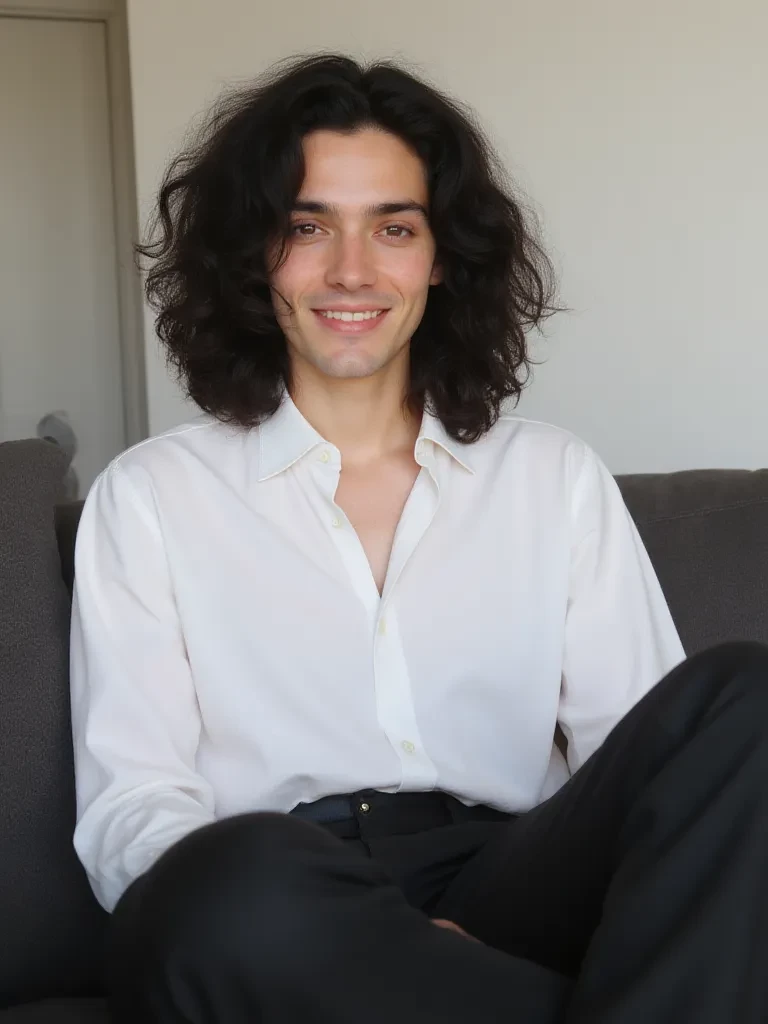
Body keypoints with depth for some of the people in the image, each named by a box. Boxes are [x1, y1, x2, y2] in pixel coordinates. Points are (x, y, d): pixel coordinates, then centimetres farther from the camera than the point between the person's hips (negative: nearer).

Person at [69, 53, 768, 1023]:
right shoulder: (148, 498, 9)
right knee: (232, 883, -37)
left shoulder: (559, 478, 14)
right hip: (280, 926, 0)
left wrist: (642, 945, -18)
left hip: (513, 887, 1)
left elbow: (642, 747, 6)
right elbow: (128, 801, 0)